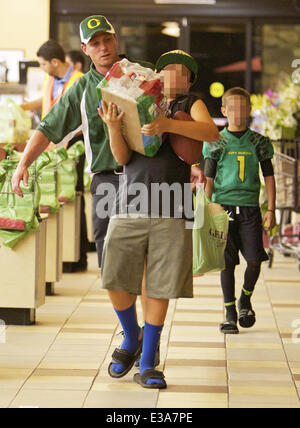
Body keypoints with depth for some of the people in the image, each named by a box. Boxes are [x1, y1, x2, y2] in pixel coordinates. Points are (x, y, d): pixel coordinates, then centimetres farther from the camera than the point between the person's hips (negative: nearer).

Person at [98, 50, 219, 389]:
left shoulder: (191, 105, 13)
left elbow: (211, 132, -10)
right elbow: (122, 158, 7)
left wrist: (167, 124, -22)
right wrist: (113, 126, -12)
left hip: (171, 212, -1)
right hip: (130, 207, 1)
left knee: (159, 289, -2)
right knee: (116, 280, -5)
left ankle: (146, 365, 8)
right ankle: (131, 337, 23)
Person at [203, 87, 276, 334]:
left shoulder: (258, 143, 8)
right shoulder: (216, 143, 5)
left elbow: (269, 178, 11)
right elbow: (209, 180, 7)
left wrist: (271, 210, 4)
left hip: (250, 208, 1)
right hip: (223, 205, -1)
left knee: (254, 259, -7)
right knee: (227, 262, -2)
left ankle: (245, 300, 21)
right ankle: (230, 314, 8)